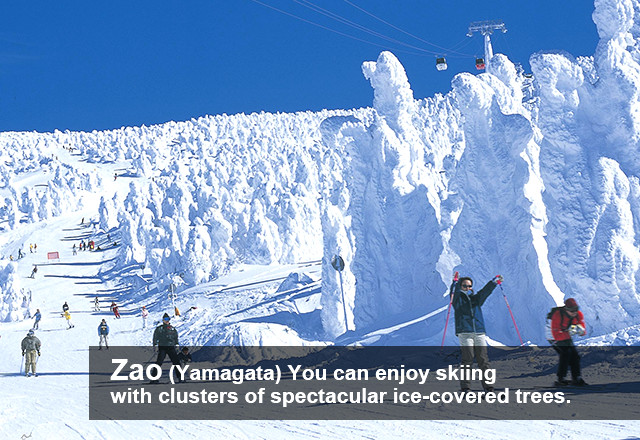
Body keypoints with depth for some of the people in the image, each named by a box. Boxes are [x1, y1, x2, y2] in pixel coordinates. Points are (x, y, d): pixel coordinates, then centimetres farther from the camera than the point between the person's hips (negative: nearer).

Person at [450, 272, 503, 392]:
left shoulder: (476, 298, 21)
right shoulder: (458, 298, 10)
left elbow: (486, 291, 7)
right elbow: (454, 293, -11)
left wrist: (495, 281, -8)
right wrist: (455, 282, -30)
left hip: (479, 333, 4)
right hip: (464, 333, -4)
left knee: (483, 360, 0)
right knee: (467, 359, -10)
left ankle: (488, 386, 3)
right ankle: (465, 387, -8)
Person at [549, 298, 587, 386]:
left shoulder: (579, 315, -15)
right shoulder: (557, 316, -33)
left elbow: (583, 332, -10)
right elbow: (556, 335, -35)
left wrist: (580, 330, -34)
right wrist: (569, 333, -47)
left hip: (567, 336, 6)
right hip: (556, 337, -6)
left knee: (575, 355, -3)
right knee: (565, 352, -23)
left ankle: (576, 378, 5)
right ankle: (560, 379, -21)